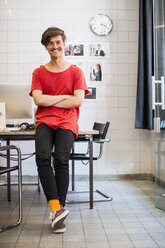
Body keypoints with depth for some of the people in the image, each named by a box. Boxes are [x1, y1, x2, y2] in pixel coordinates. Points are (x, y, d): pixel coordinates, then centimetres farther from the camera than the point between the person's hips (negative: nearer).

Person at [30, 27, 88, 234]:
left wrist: (49, 101, -3)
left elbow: (78, 101, -3)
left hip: (67, 122, -1)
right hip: (44, 121, 1)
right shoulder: (39, 73, 13)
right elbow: (38, 100, -2)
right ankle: (56, 208, -23)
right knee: (42, 157, -25)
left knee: (61, 160, -20)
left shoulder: (75, 72, 10)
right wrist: (64, 96, -1)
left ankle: (58, 211, -11)